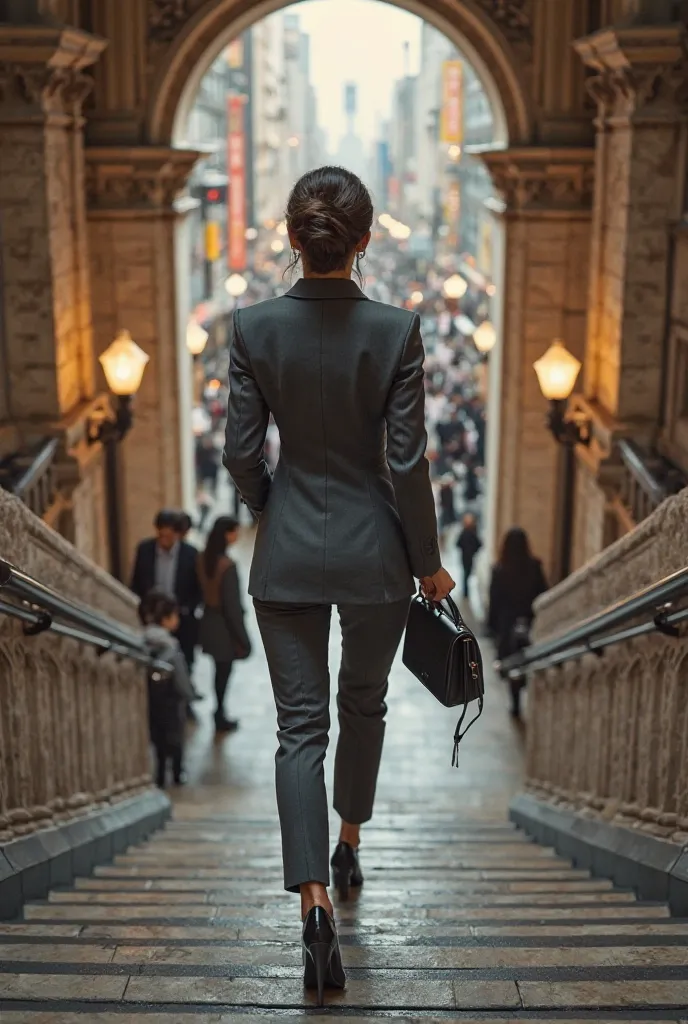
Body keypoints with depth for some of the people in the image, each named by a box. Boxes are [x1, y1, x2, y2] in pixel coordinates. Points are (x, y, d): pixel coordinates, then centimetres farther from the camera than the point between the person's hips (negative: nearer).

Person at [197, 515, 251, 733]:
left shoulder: (203, 559, -3)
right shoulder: (227, 565, -26)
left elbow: (203, 590, 5)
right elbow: (232, 605, -22)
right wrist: (242, 638, -14)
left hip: (208, 623, 7)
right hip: (224, 627, -7)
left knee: (220, 670, 21)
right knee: (224, 672, 9)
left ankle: (220, 715, 33)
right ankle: (220, 719, 23)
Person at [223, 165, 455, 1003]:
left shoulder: (254, 327, -8)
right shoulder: (396, 331, -12)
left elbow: (240, 450, -4)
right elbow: (406, 463, -11)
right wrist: (428, 563, 1)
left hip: (288, 552, 1)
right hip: (374, 550, 0)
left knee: (300, 726, 6)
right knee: (362, 705, 22)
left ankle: (315, 908, -3)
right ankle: (349, 847, 41)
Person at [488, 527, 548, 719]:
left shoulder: (499, 570, -9)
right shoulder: (534, 567, -6)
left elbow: (494, 600, -5)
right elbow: (543, 595, -2)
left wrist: (493, 624, 5)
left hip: (508, 623, -1)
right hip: (532, 622, 1)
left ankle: (516, 705, 9)